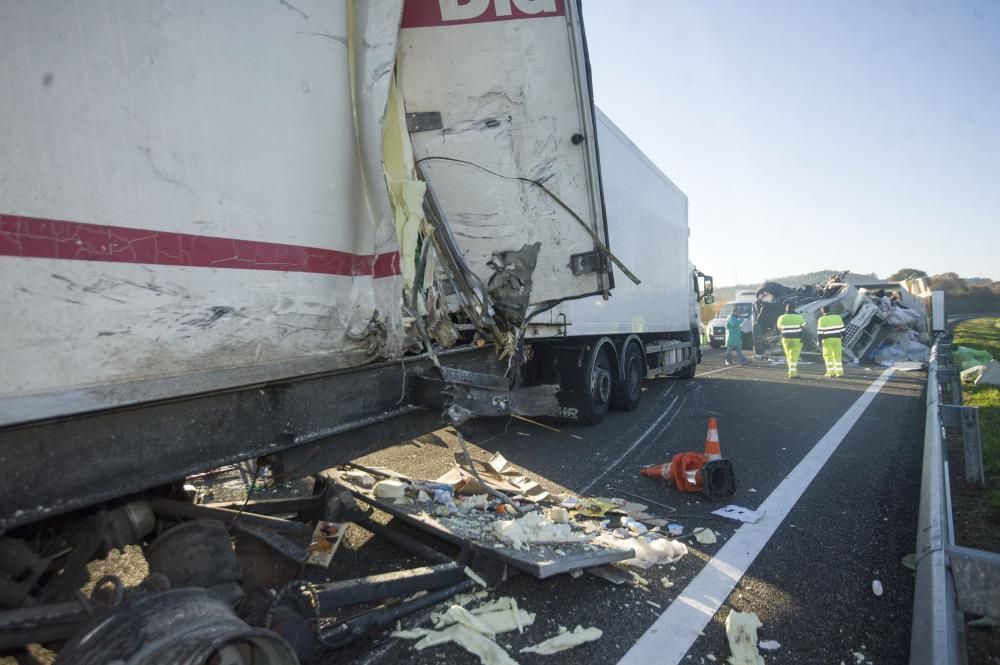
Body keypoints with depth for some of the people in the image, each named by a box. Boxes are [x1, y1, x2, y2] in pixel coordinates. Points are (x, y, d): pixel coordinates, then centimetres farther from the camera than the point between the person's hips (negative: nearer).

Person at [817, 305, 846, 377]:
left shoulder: (822, 320, -7)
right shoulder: (838, 317, 5)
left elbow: (820, 332, -10)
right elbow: (842, 329, 5)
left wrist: (819, 341, -5)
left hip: (827, 340, -4)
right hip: (837, 339, 4)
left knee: (828, 356, 3)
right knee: (837, 356, 10)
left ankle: (831, 372, -2)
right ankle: (839, 372, 5)